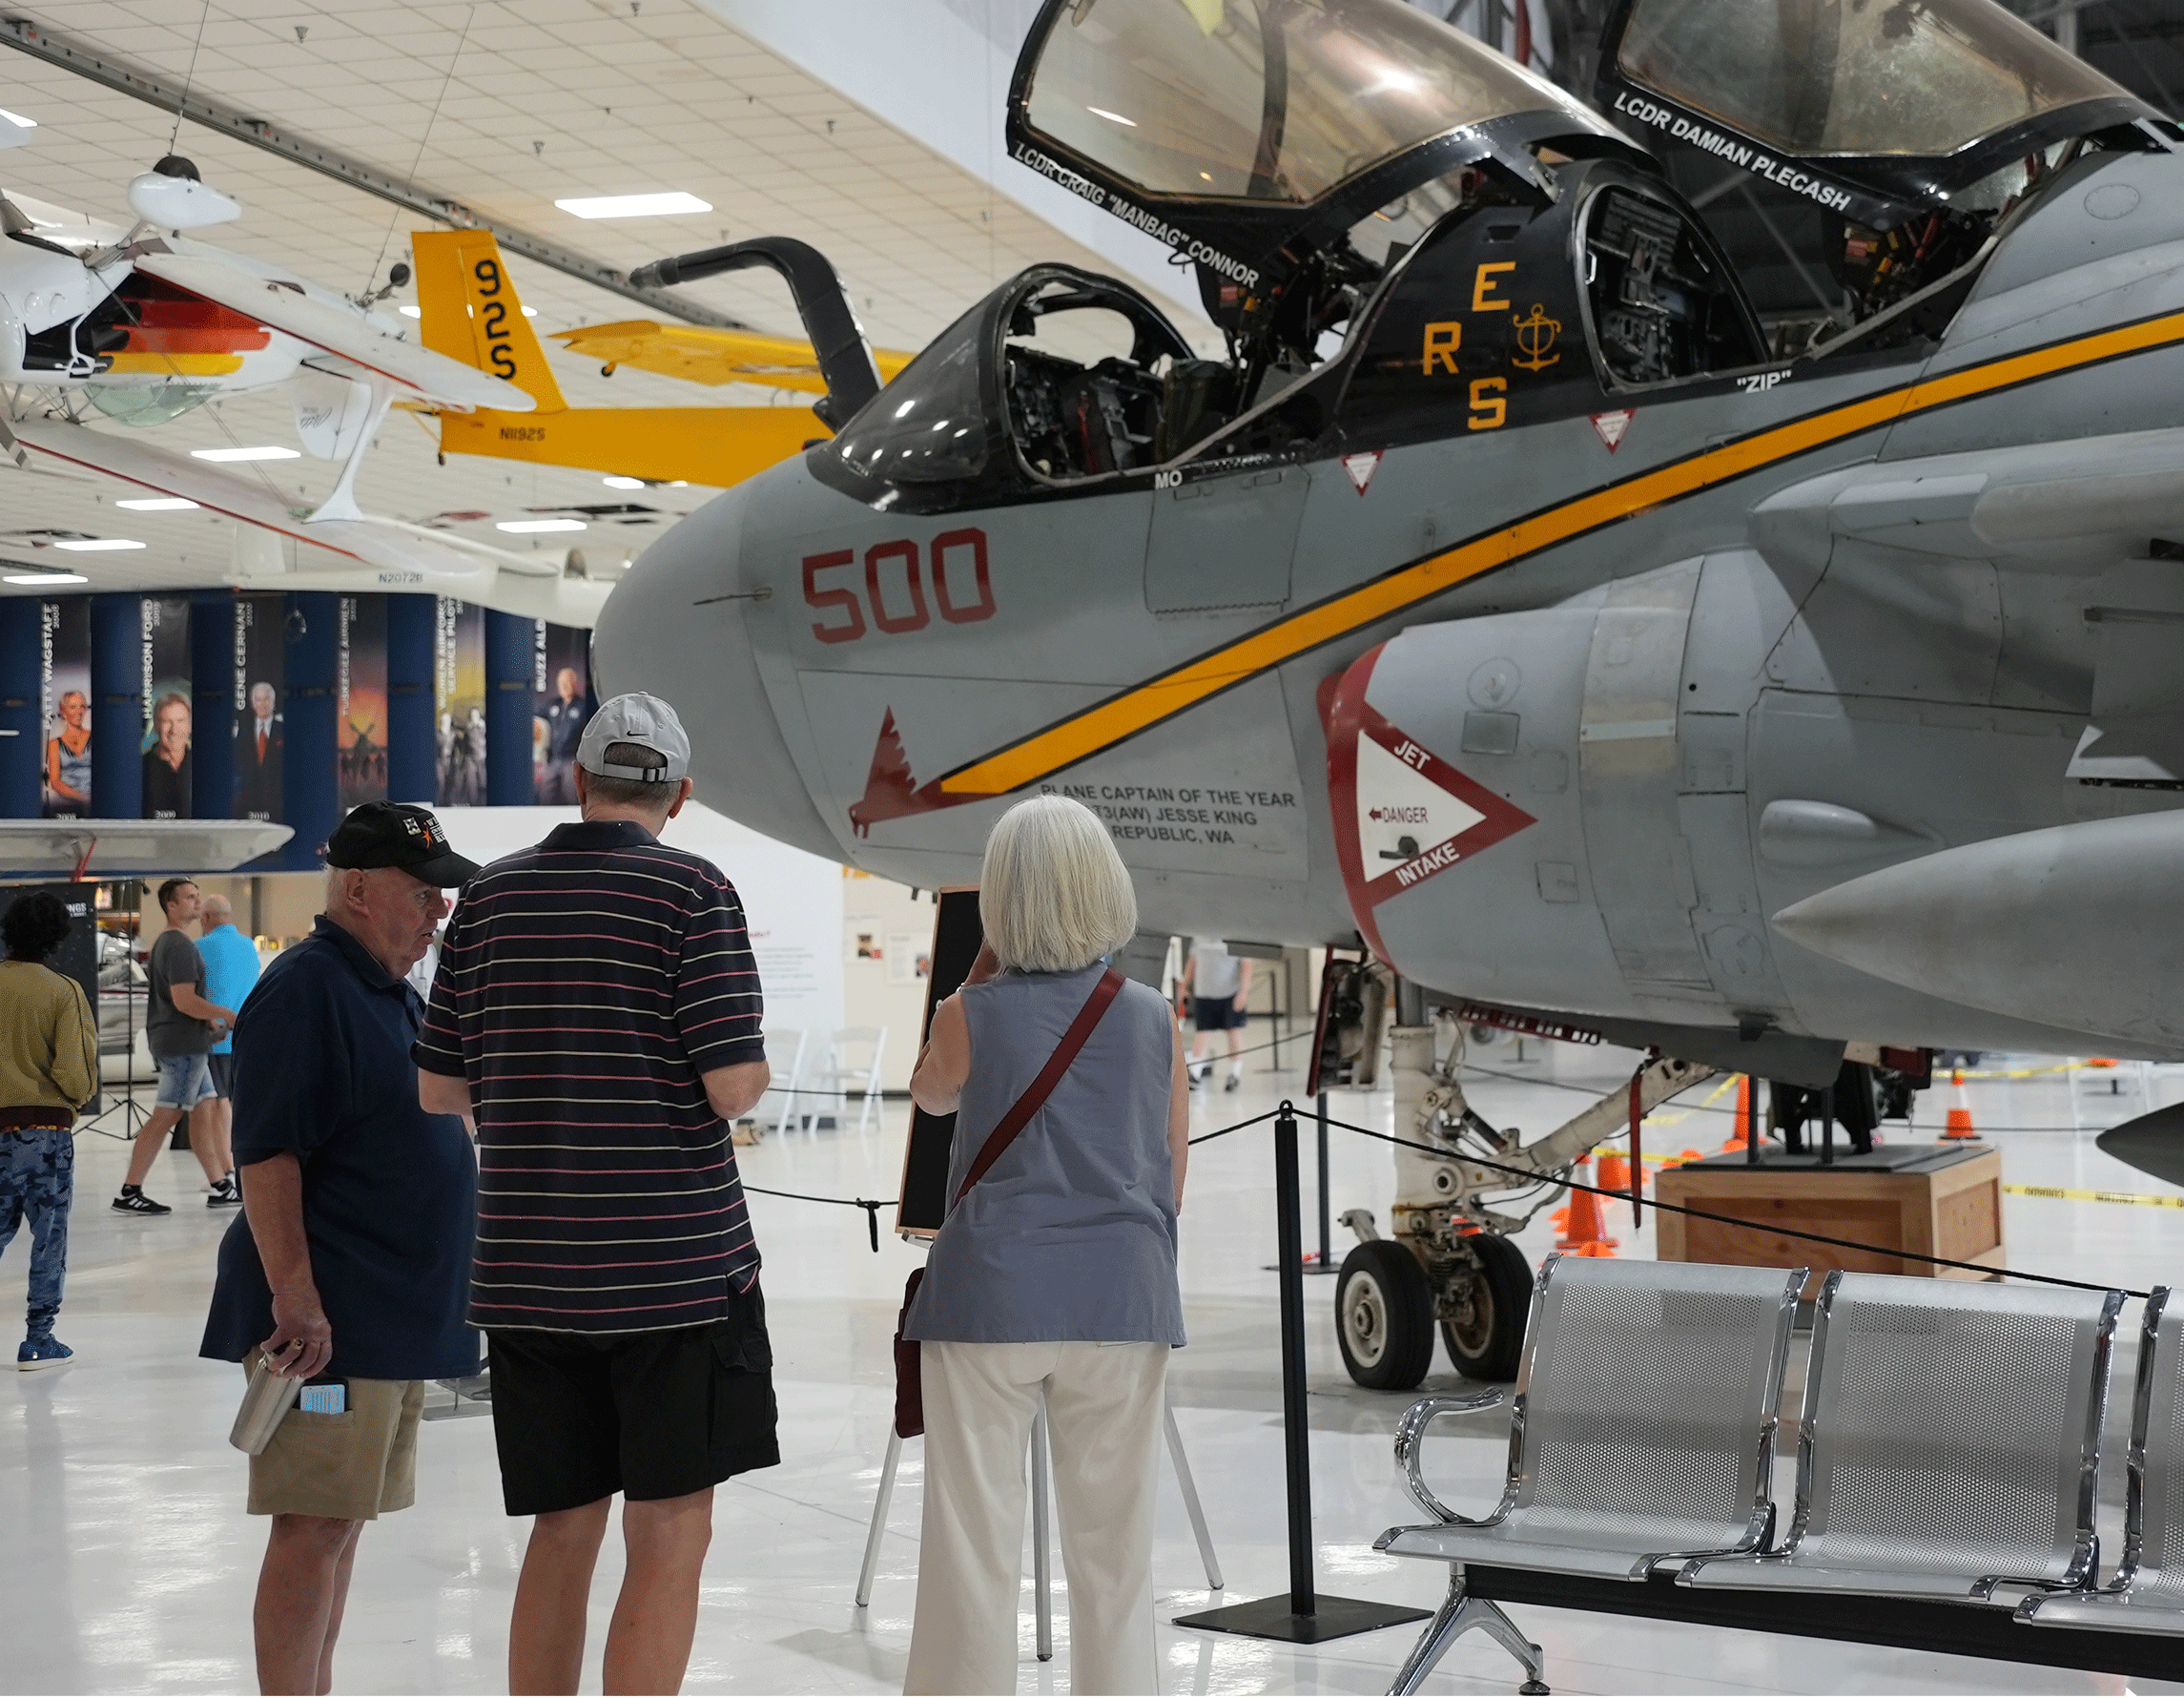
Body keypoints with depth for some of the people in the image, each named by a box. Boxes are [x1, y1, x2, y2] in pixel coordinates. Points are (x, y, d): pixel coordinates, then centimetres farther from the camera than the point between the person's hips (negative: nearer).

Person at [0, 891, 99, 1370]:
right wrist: (82, 1093, 6)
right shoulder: (64, 992, -9)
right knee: (49, 1234, 7)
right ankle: (38, 1339, 9)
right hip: (46, 1128, -3)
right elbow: (75, 1078, -15)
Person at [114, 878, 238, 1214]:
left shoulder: (163, 943, 17)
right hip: (183, 1044, -10)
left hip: (176, 1043, 10)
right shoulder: (180, 946, -16)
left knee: (203, 1111, 12)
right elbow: (185, 1001, -23)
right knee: (164, 1117, -7)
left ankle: (221, 1187, 14)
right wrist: (227, 1015, -12)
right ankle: (129, 1193, -6)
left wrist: (210, 1022, 16)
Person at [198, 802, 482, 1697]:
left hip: (394, 1317, 10)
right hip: (329, 1318, -9)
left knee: (341, 1520, 14)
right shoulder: (307, 989, -13)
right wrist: (295, 1295, -25)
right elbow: (267, 1154, -19)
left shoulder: (393, 994, 16)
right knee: (313, 1523, -8)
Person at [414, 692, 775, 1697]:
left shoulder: (490, 895, 7)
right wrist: (751, 1063, 9)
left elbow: (438, 1088, 10)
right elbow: (733, 1088, -13)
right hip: (674, 1264, -5)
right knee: (668, 1536, 1)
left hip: (526, 1273, 5)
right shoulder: (695, 893, -6)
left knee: (562, 1532, 13)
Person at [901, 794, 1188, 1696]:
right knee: (1114, 1548, 8)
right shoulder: (1152, 1019, 1)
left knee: (974, 1545, 4)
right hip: (1122, 1300, 2)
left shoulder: (972, 1015, -6)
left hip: (991, 1294, -2)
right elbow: (1172, 1181, 7)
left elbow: (931, 1095, 17)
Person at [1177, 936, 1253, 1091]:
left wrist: (1244, 990, -15)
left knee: (1234, 1031, 0)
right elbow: (1193, 961, 19)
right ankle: (1195, 1073, 6)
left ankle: (1235, 1074, 10)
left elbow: (1246, 963, -8)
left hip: (1231, 992, -4)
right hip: (1203, 992, 4)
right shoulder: (1200, 937, 7)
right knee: (1201, 1031, 2)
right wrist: (1184, 985, 19)